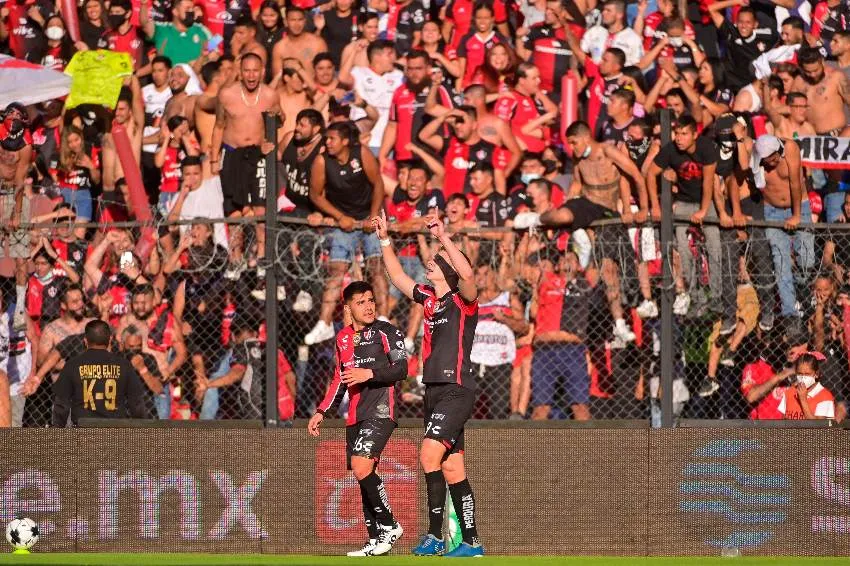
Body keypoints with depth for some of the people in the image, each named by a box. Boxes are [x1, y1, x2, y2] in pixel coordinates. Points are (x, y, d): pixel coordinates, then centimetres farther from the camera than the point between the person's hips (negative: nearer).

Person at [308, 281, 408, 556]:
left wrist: (370, 373, -22)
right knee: (364, 476, 4)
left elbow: (402, 368, -10)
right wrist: (321, 412, 22)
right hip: (355, 416, 7)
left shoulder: (387, 332, -2)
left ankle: (389, 525, -10)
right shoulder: (343, 338, 17)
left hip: (380, 411, -7)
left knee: (362, 468, -22)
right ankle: (376, 540, 9)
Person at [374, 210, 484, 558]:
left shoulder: (463, 300, -6)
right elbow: (398, 278, 27)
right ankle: (471, 542, 10)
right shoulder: (429, 299, 15)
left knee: (430, 453, -22)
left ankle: (435, 535, -20)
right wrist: (385, 240, 22)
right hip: (434, 391, 8)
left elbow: (467, 274, -27)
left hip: (457, 391, -8)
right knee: (451, 469, 7)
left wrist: (443, 237, -28)